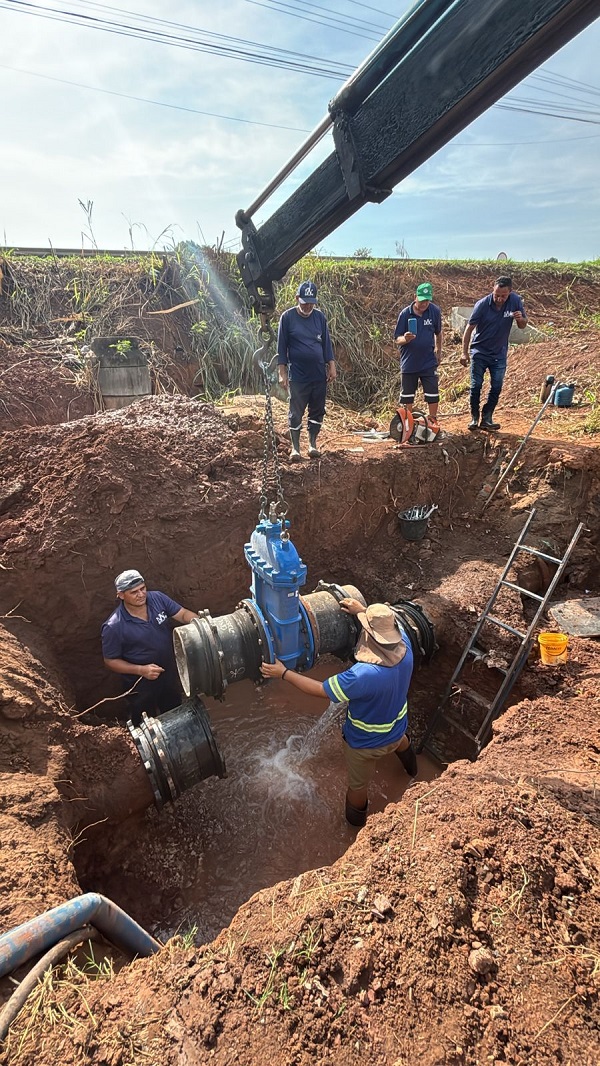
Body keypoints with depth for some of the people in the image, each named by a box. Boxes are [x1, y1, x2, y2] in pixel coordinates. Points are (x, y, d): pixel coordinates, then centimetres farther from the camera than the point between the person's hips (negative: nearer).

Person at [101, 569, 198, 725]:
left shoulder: (158, 599, -16)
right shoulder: (114, 627, -27)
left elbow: (183, 614, -12)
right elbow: (110, 661, -17)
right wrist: (141, 670, -28)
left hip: (169, 674, 5)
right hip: (141, 685, -4)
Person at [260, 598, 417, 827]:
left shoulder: (363, 675, -44)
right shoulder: (404, 645, -27)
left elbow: (320, 690, -31)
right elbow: (388, 623, -2)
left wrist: (284, 673, -23)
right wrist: (363, 611, -3)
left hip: (366, 742, -6)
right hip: (396, 728, 6)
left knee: (358, 785, 25)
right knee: (400, 741, 43)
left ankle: (356, 821, 55)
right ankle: (411, 769, 76)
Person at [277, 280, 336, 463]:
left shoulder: (319, 316, 6)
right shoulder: (287, 317, -3)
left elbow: (326, 343, 11)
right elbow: (281, 347, -2)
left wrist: (331, 366, 5)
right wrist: (282, 373, -5)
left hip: (319, 375, 4)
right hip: (297, 376, -3)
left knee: (317, 411, 8)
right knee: (296, 413, 1)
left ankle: (312, 445, 22)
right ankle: (295, 448, 13)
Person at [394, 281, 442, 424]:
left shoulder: (435, 311, -5)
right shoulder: (405, 314, -11)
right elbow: (397, 339, -9)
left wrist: (438, 351, 15)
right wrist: (405, 339, -30)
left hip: (429, 362, 1)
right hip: (409, 362, -1)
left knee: (432, 394, 2)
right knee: (407, 395, 9)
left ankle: (433, 422, 16)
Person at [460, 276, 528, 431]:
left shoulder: (516, 301, -11)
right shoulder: (482, 304, -18)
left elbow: (523, 326, 0)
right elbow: (469, 328, -11)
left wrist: (521, 319, -24)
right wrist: (464, 352, -14)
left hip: (499, 353, 2)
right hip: (480, 351, -2)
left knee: (496, 387, 1)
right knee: (476, 386, -2)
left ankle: (487, 418, 12)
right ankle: (474, 417, 13)